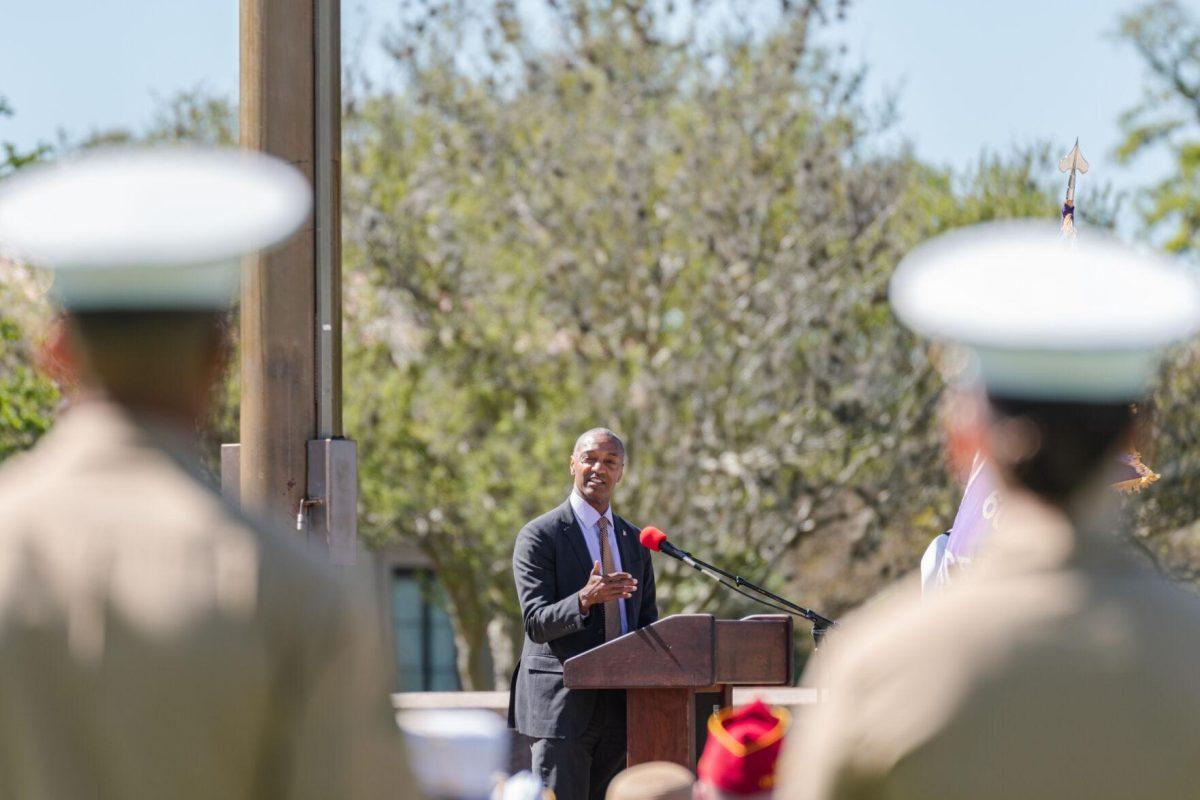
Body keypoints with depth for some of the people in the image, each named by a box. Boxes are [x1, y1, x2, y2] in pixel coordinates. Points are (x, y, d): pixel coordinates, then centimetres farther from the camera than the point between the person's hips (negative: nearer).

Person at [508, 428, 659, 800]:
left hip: (620, 705, 6)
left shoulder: (634, 541, 16)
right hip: (562, 705, -6)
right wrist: (585, 599, -31)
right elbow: (536, 622, -11)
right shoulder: (539, 536, -3)